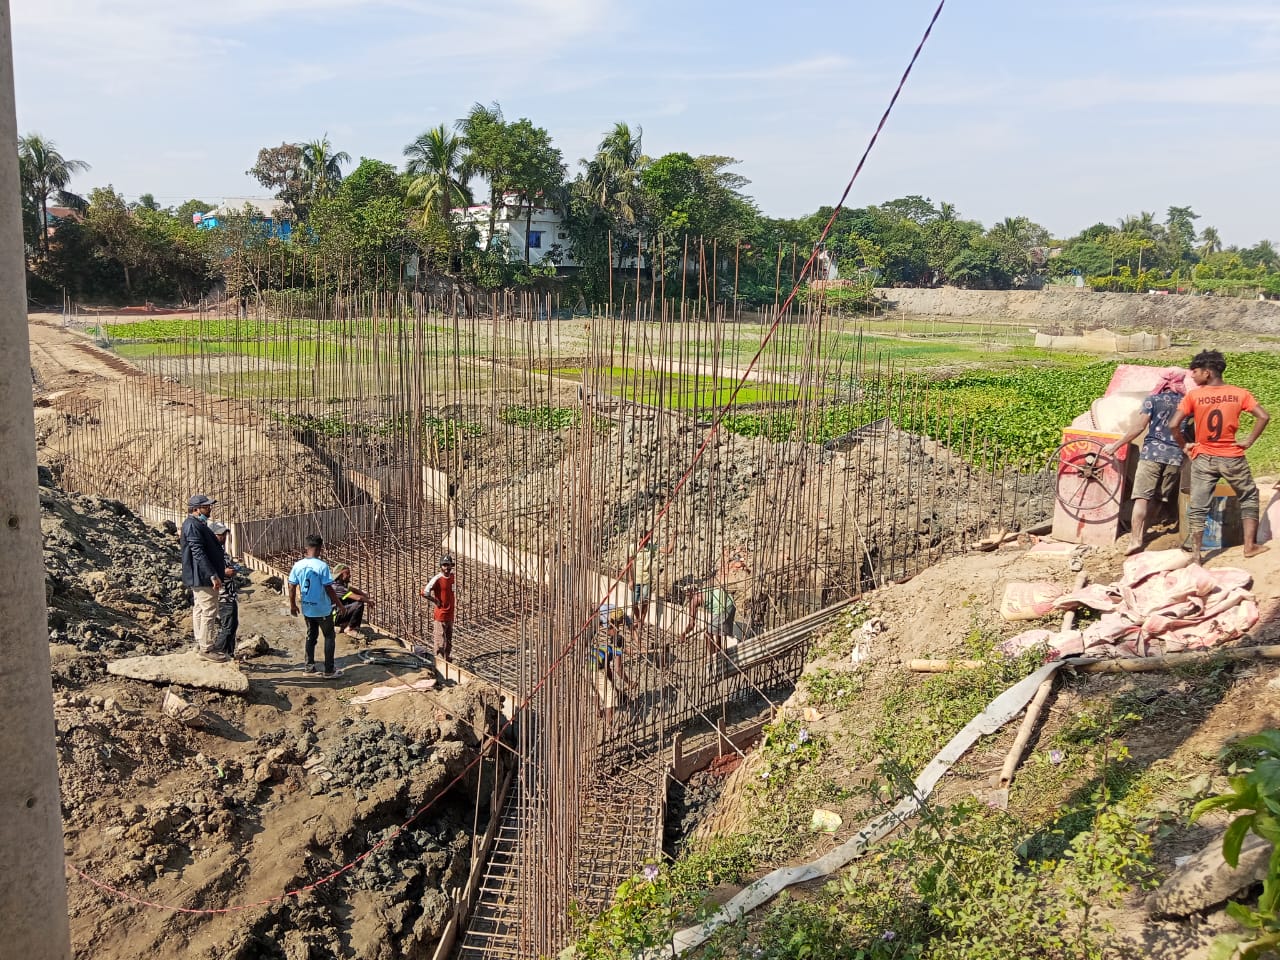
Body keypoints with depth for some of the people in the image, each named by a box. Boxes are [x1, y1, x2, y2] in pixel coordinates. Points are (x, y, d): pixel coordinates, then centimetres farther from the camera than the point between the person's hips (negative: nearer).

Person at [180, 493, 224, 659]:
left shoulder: (196, 524, 16)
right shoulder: (193, 525, -18)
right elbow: (198, 553, -25)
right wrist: (212, 575, -27)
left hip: (198, 577, 11)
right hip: (203, 577, -11)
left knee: (199, 609, 16)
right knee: (209, 611, -7)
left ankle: (200, 644, 25)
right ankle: (206, 648, -4)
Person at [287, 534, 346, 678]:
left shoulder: (298, 565, -4)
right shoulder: (322, 566, -20)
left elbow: (292, 587, 2)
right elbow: (329, 589, -20)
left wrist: (292, 605, 16)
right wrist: (340, 604, -8)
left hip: (307, 608, 5)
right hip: (323, 609, -5)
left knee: (311, 636, 21)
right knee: (329, 637, 8)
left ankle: (309, 666, 27)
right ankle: (329, 671, 9)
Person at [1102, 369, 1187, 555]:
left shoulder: (1152, 400, 0)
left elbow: (1139, 427, -7)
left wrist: (1115, 446, -4)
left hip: (1152, 453, -3)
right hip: (1175, 456, 3)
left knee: (1142, 498, -8)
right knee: (1159, 498, 12)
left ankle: (1135, 540, -18)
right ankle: (1141, 535, 16)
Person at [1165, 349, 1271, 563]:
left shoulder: (1193, 396, -9)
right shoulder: (1239, 393, -4)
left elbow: (1173, 424, -16)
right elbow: (1264, 417, -10)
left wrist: (1184, 445, -1)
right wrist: (1249, 441, -1)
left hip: (1203, 458, -1)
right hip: (1232, 457, 1)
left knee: (1198, 507, 6)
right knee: (1248, 498, 21)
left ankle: (1196, 554, 5)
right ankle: (1250, 545, 20)